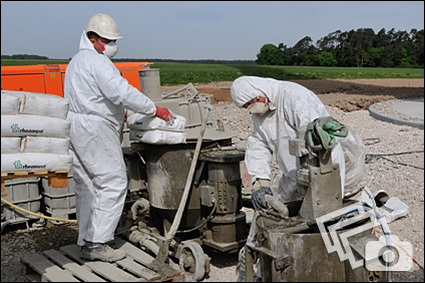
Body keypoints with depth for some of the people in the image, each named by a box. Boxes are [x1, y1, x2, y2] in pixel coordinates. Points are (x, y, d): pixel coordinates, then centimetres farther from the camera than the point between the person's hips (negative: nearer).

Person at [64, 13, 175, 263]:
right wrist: (155, 110, -17)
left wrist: (118, 111, 19)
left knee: (87, 186, 13)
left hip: (76, 130, 10)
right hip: (94, 131, -10)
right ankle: (96, 243, -6)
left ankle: (86, 241, 19)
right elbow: (122, 92, -22)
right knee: (113, 183, -7)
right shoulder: (97, 62, -12)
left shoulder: (77, 61, 22)